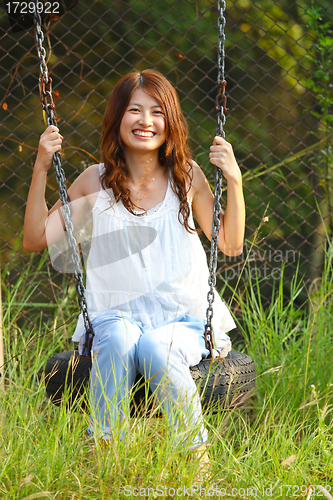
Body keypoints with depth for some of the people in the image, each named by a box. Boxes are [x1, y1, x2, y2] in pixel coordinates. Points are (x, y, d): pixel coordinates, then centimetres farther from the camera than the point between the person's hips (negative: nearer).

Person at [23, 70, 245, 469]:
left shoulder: (187, 175, 4)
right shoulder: (97, 182, 4)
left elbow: (231, 245, 7)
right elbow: (36, 240, 2)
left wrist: (234, 180, -5)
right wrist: (41, 169, -6)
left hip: (183, 320, 0)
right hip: (114, 316, 0)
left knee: (155, 348, -34)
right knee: (118, 341, -35)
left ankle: (197, 450, -18)